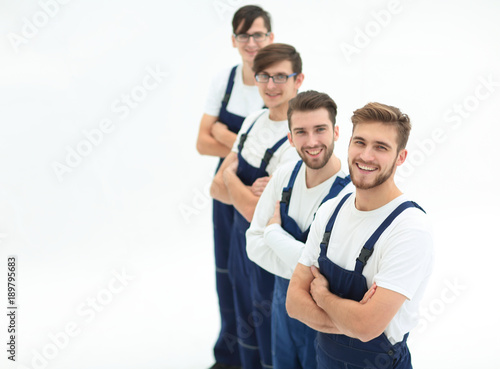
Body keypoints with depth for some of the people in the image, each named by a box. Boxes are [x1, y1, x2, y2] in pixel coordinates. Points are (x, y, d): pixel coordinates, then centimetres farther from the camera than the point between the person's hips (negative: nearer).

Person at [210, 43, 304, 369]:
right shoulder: (254, 122, 3)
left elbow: (257, 213, -26)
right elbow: (218, 188, 3)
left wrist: (231, 177, -9)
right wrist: (248, 192, -17)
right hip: (241, 241, 8)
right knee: (247, 334, 25)